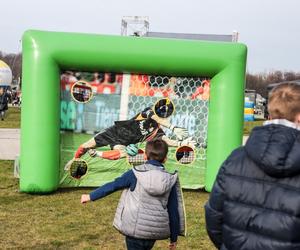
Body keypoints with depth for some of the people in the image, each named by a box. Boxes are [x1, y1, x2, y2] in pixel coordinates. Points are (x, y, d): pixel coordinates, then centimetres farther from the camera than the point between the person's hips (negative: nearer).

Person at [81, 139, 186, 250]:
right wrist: (173, 238, 11)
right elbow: (173, 211, 1)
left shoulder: (136, 173, -9)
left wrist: (91, 196, 11)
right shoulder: (170, 180, -2)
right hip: (155, 231, 3)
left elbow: (113, 186, -2)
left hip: (135, 228, -3)